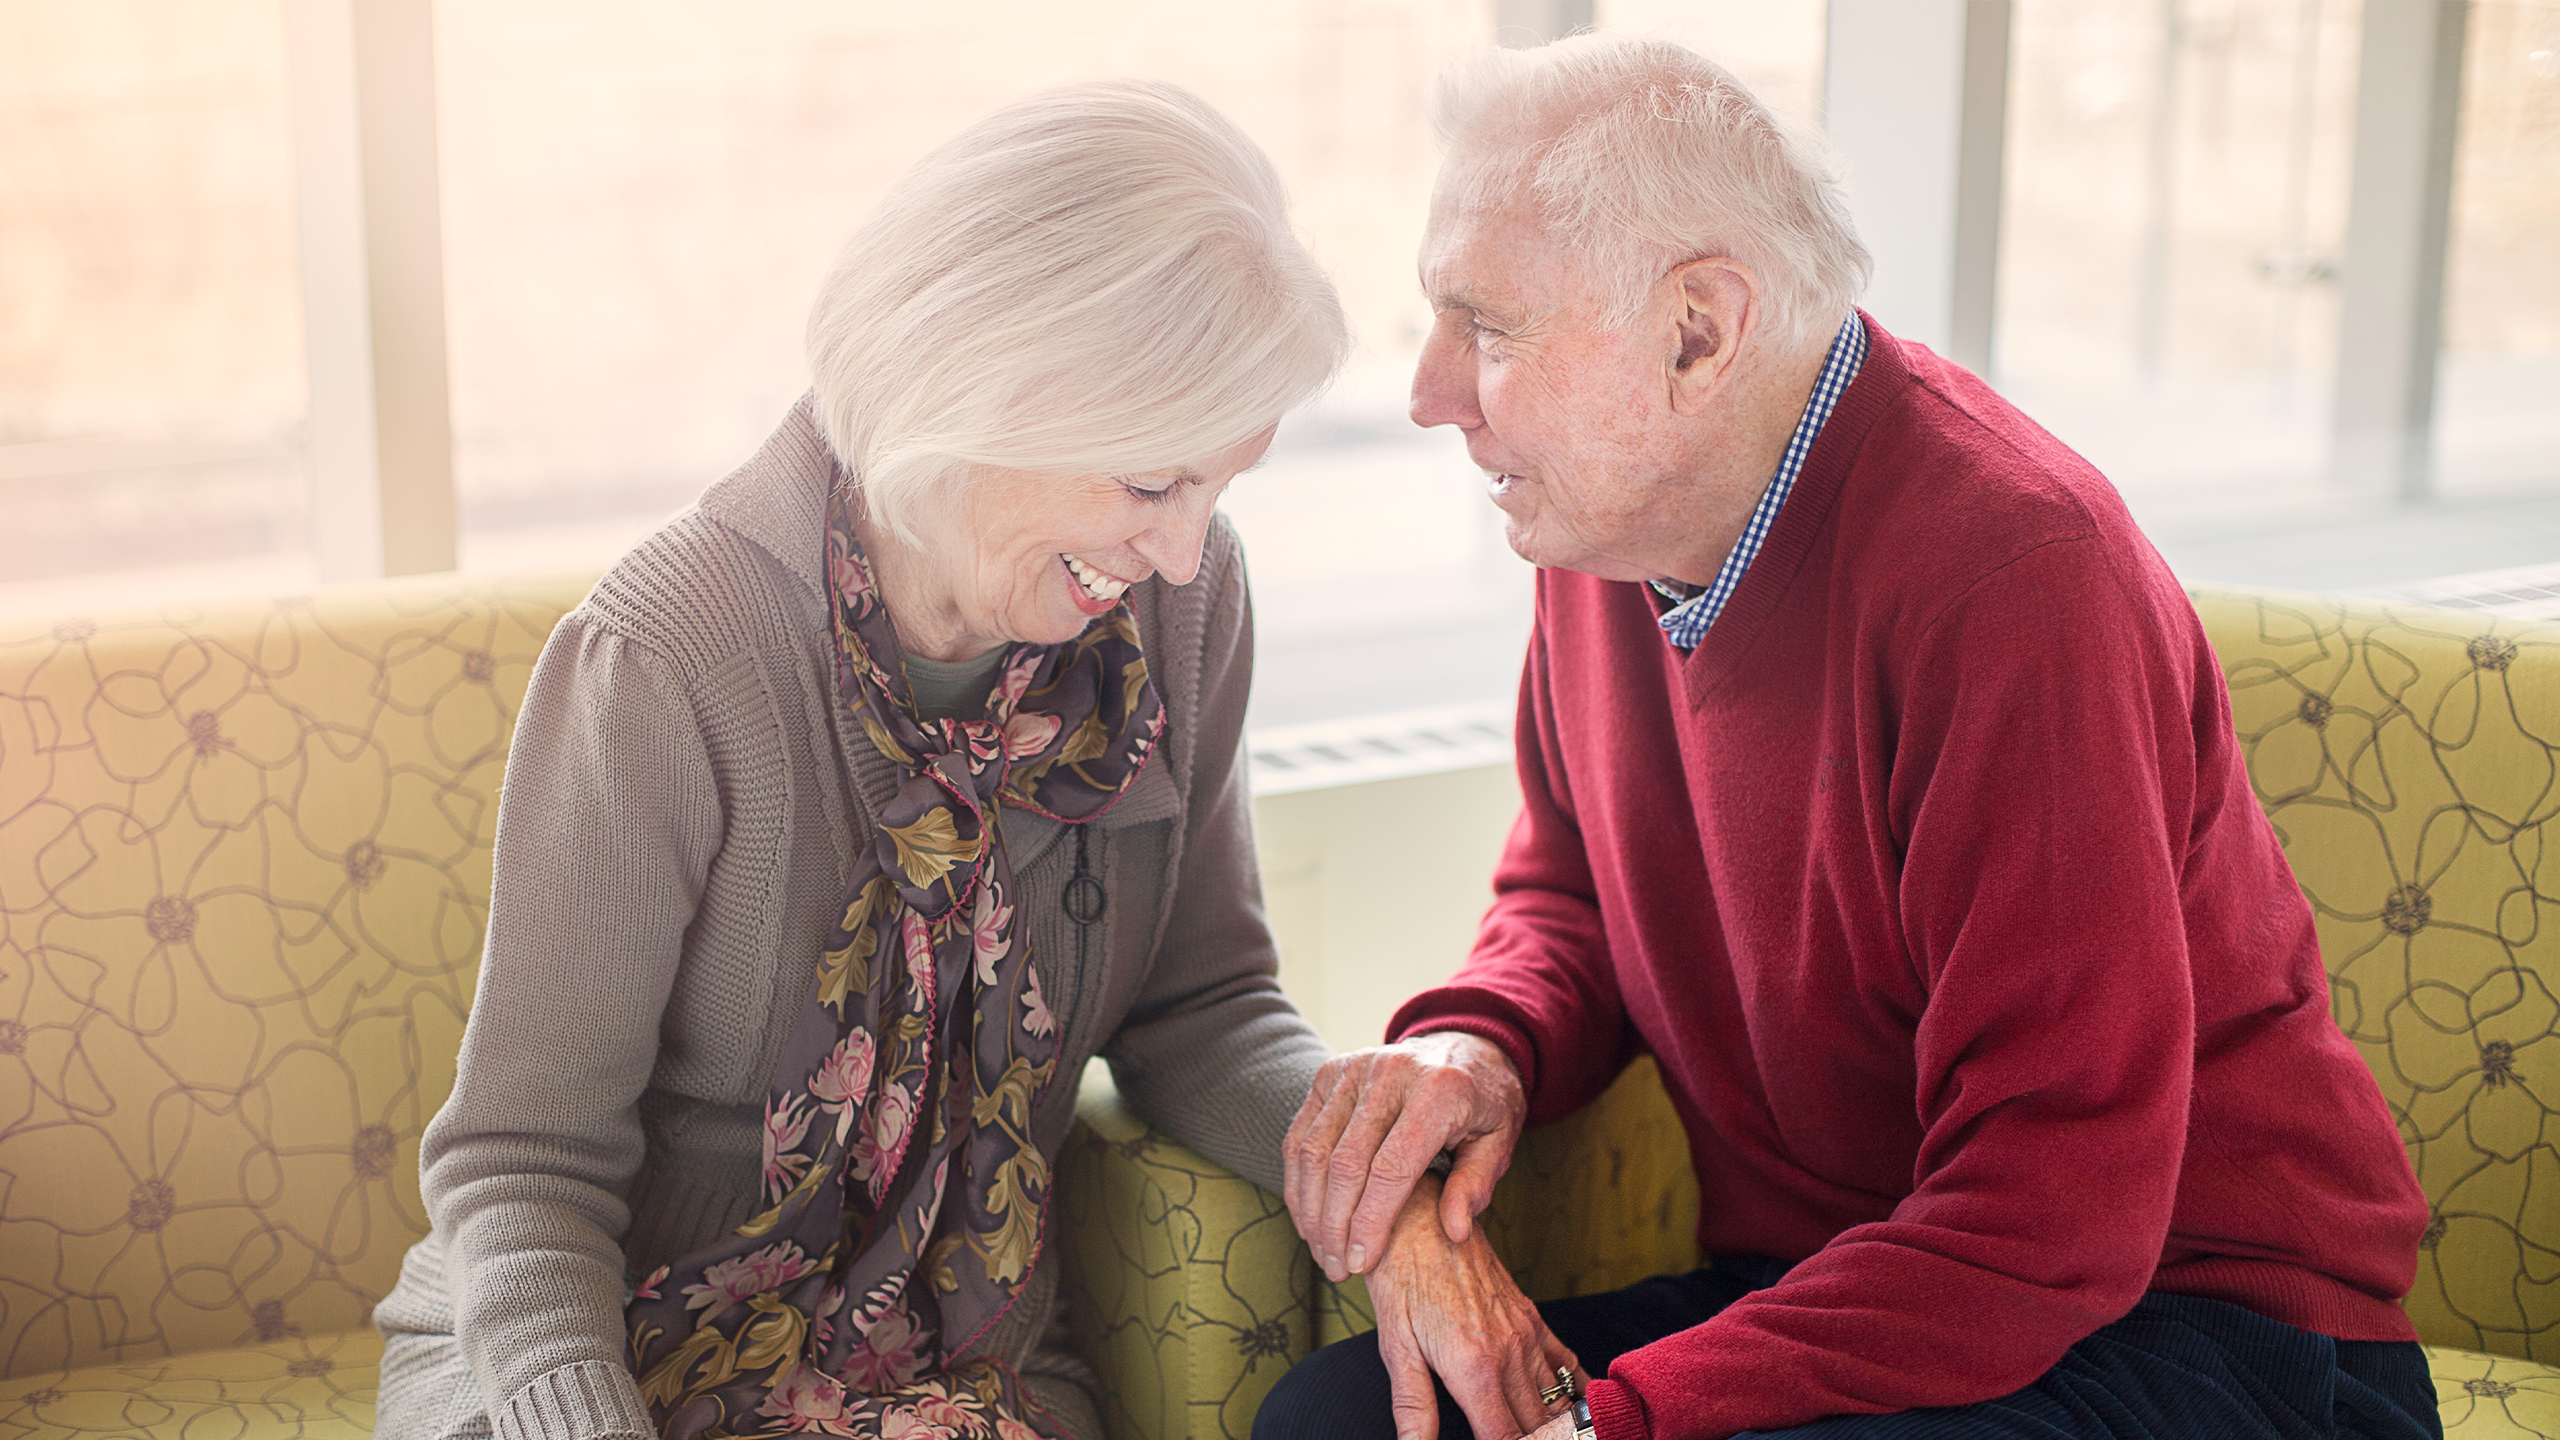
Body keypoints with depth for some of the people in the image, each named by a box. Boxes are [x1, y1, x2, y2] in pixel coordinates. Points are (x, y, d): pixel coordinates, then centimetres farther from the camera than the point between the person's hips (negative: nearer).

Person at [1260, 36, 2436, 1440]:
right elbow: (1569, 894, 18)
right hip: (1830, 1296, 7)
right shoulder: (1603, 526, 2)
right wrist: (1473, 1047, -7)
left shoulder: (2009, 574, -24)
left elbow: (2055, 1222, -25)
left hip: (2188, 1326, -7)